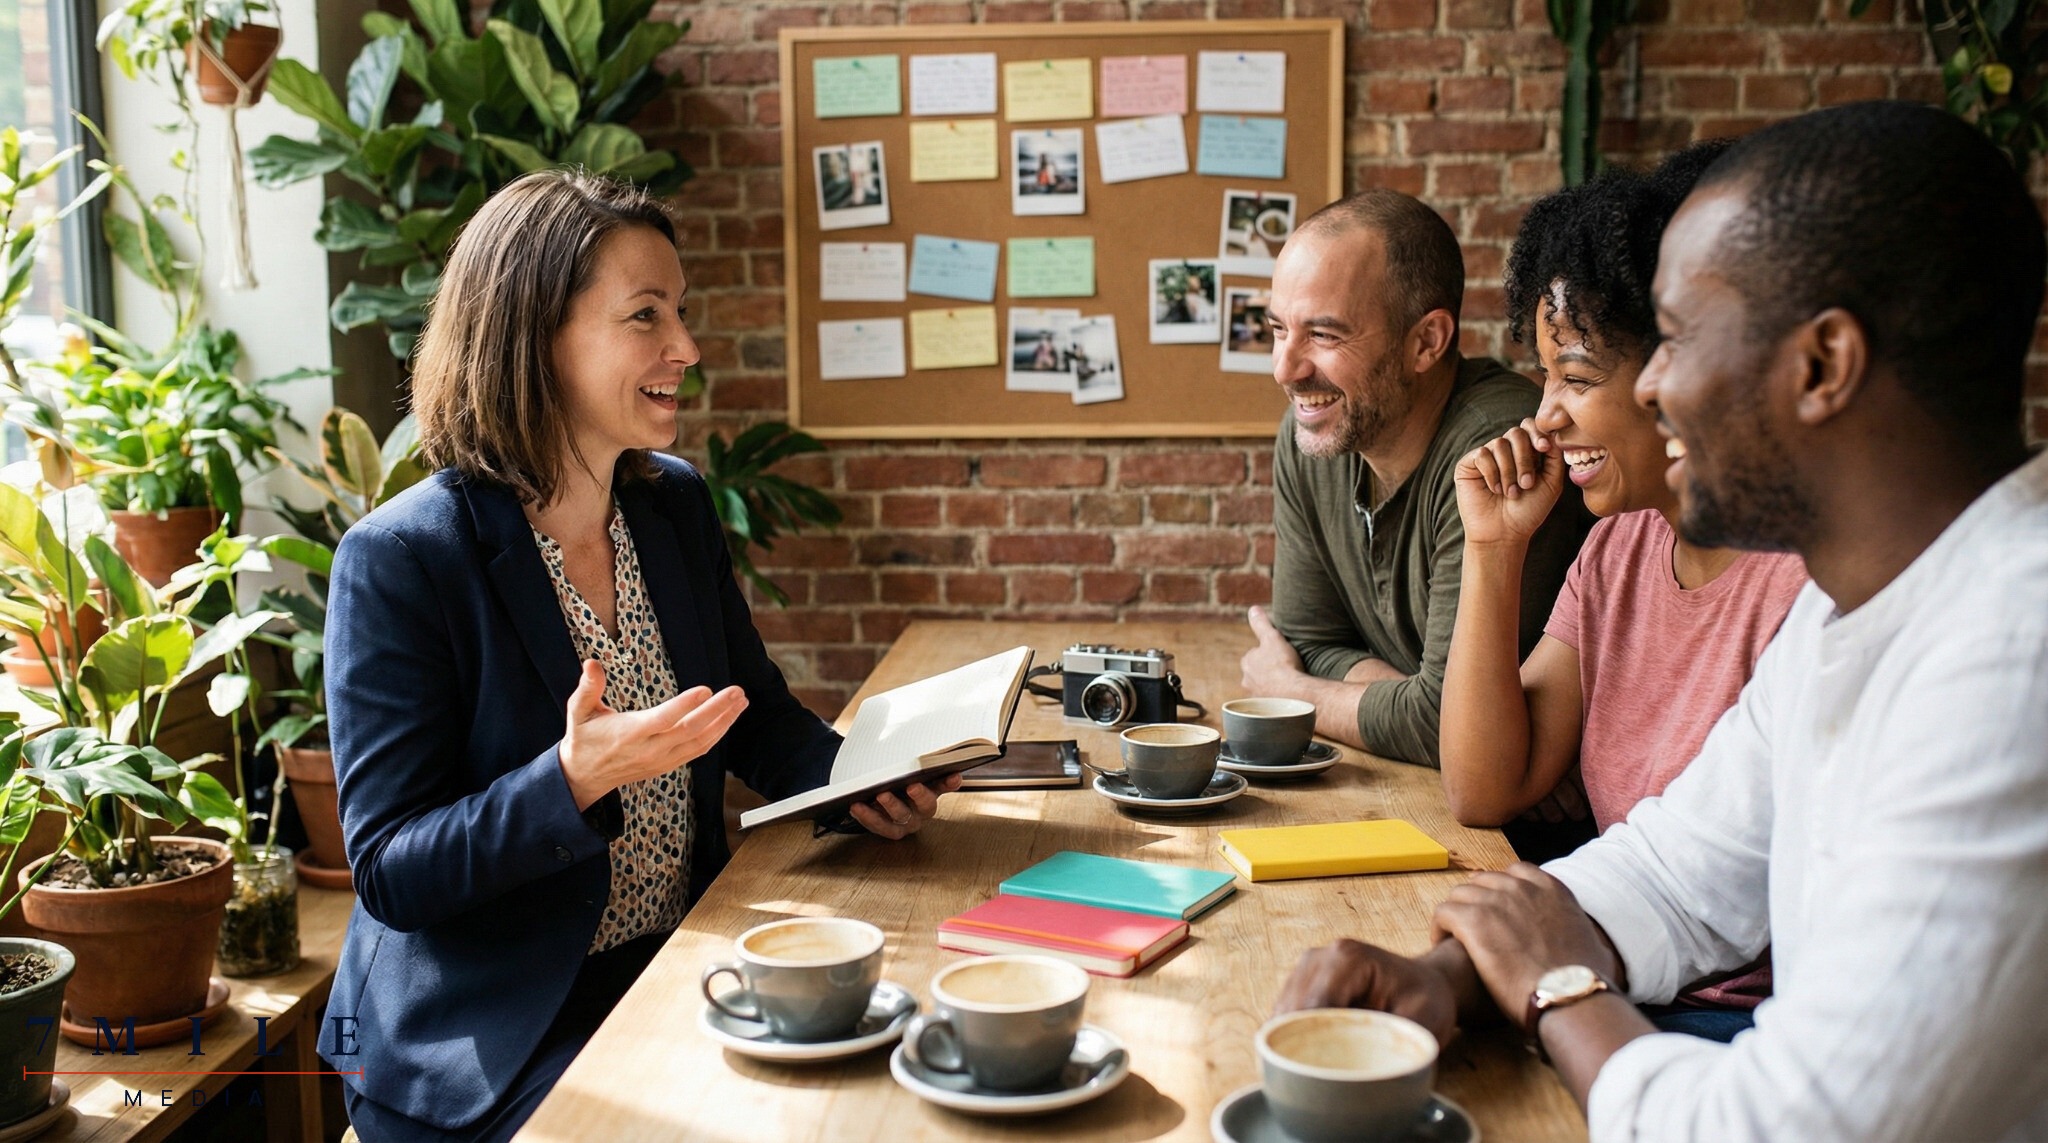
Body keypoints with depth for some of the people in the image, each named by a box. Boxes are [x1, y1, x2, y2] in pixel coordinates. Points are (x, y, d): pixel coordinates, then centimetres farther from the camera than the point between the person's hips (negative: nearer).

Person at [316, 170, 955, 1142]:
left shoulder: (676, 505, 5)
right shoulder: (401, 561, -15)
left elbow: (754, 712, 16)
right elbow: (389, 871, -15)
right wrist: (573, 783, -31)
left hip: (677, 983, 6)